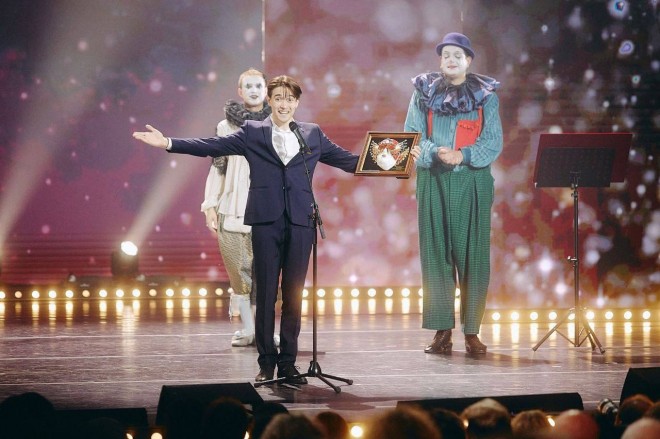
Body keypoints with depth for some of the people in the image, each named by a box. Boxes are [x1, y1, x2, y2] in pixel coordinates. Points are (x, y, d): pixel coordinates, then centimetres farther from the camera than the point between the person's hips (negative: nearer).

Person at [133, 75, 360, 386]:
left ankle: (288, 362, 11)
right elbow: (213, 146, 2)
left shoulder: (313, 135, 13)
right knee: (265, 294, 1)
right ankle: (267, 362, 8)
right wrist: (168, 143, -7)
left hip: (300, 221, 1)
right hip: (266, 221, -1)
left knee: (293, 295, 4)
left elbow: (347, 160, 14)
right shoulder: (252, 132, 8)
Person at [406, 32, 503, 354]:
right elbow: (412, 136, 1)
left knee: (472, 253, -2)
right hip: (433, 182, 1)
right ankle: (442, 331, 3)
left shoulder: (485, 95, 5)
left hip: (472, 182, -1)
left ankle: (472, 331, 1)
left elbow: (493, 141, -2)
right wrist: (435, 152, -17)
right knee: (436, 252, -1)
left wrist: (463, 155, -17)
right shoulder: (424, 93, 8)